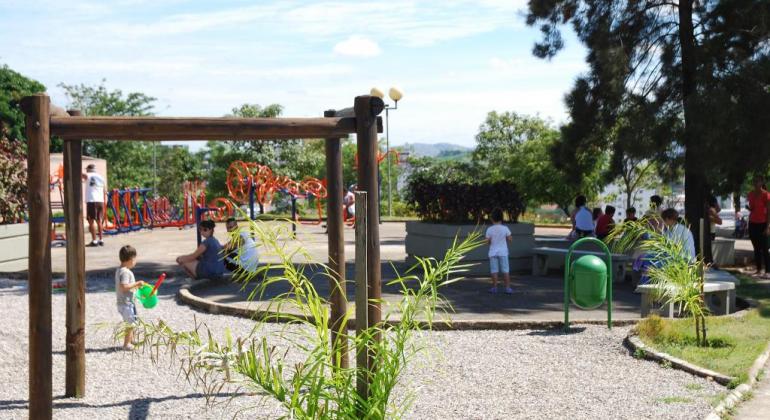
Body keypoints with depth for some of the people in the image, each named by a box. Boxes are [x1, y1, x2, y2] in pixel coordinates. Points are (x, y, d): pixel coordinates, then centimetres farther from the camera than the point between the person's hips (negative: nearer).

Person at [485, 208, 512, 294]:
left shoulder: (489, 229, -6)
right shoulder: (505, 228, -6)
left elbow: (488, 242, -5)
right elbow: (509, 239, -3)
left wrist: (486, 238, 16)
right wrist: (510, 238, 19)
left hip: (493, 252, 0)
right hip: (503, 252, 0)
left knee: (494, 271, 6)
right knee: (505, 270, 4)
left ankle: (494, 287, 9)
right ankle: (508, 288, 2)